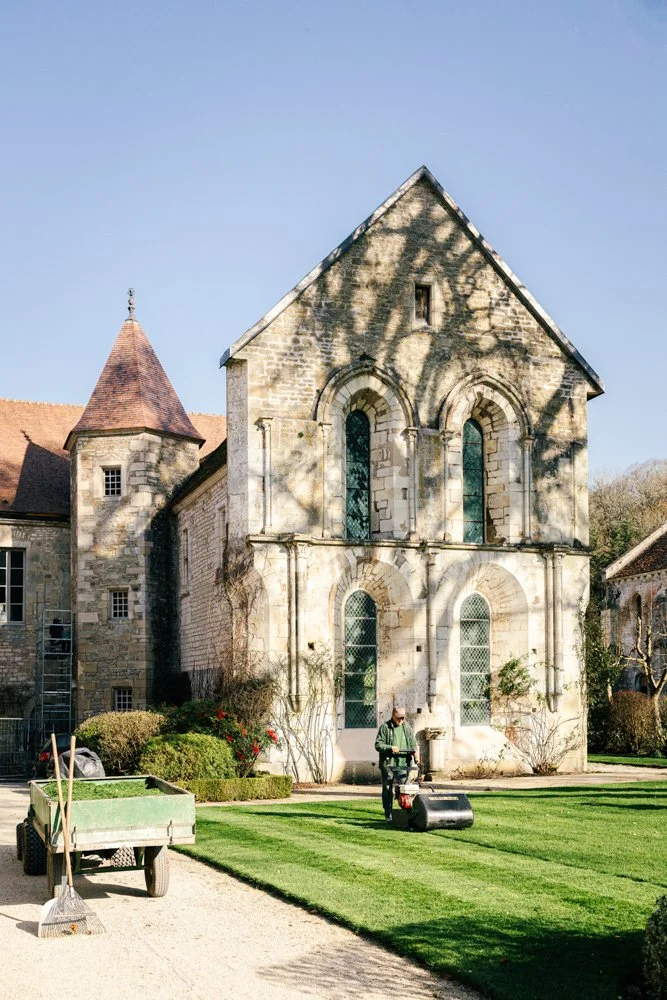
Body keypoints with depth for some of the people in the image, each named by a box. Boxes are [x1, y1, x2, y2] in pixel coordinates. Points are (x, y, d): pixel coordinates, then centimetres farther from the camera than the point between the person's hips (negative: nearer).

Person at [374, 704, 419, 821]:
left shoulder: (407, 727, 14)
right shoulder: (385, 727, 1)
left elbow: (413, 743, 17)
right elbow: (378, 744, -3)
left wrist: (415, 751, -3)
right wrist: (390, 748, -18)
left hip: (403, 763, 3)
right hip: (388, 763, -3)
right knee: (387, 790, 1)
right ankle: (388, 815, 8)